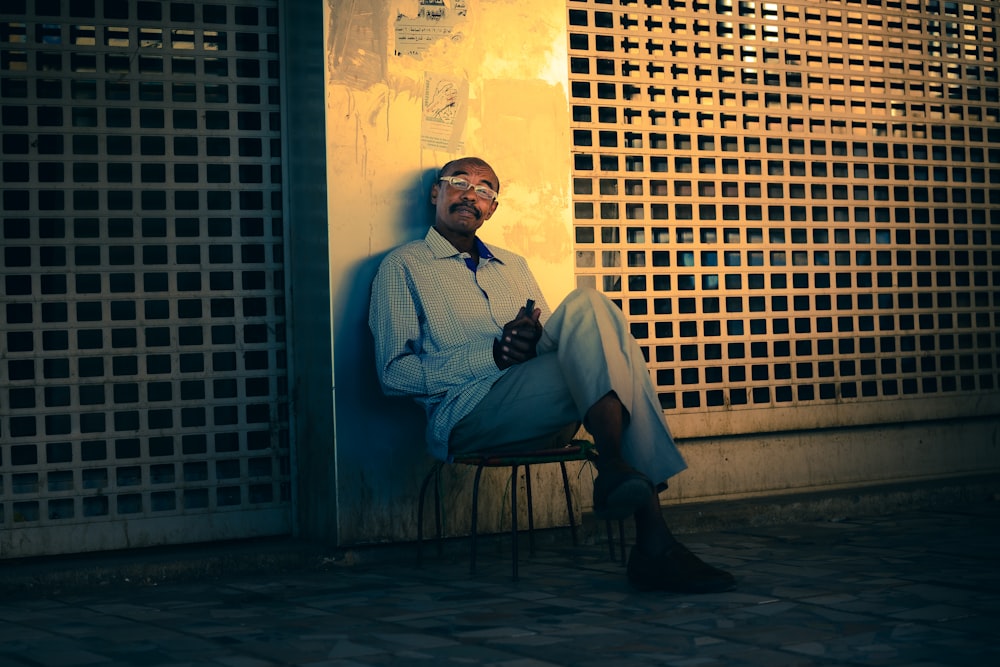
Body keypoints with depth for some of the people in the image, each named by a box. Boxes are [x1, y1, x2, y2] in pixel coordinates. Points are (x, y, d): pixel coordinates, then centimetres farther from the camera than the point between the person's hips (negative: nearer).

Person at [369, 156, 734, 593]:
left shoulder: (514, 266, 32)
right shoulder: (403, 266, 14)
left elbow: (558, 345, 23)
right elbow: (393, 373, 1)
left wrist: (536, 340, -4)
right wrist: (492, 356, -11)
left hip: (541, 417, 5)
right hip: (465, 413, -5)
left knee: (588, 308, -25)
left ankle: (615, 468, -31)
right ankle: (653, 541, -36)